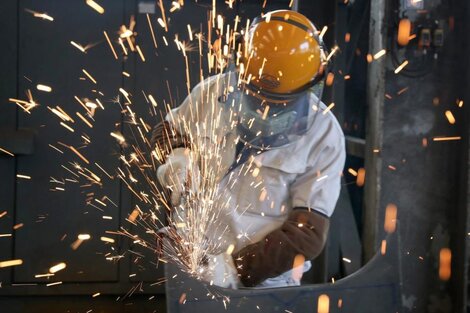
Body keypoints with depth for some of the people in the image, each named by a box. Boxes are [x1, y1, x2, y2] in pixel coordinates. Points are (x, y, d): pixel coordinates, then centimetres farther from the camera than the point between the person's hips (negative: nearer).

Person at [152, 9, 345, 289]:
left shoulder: (323, 135, -13)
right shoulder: (213, 92, -7)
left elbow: (308, 232, -15)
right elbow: (169, 134, 14)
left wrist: (238, 270, -23)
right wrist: (179, 166, -8)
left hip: (266, 281, -3)